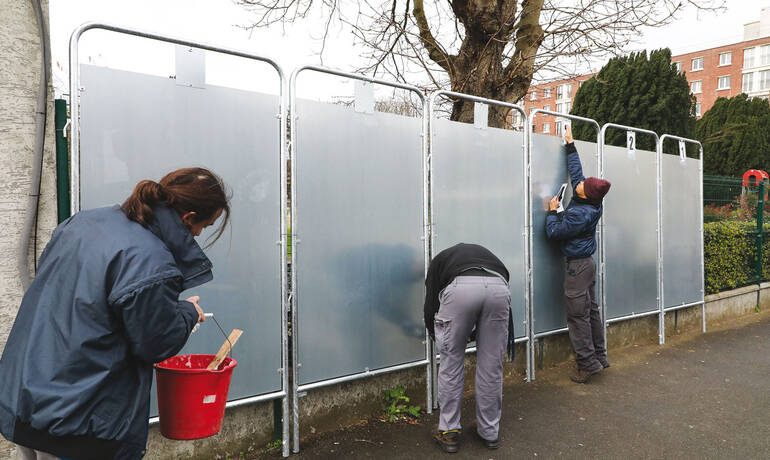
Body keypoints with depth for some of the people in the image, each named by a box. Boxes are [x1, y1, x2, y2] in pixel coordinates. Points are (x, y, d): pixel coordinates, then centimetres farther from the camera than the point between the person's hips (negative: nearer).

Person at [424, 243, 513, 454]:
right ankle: (489, 432, 34)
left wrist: (435, 334, 45)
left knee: (451, 363, 17)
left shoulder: (440, 259, 36)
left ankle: (449, 432, 27)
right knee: (491, 365, 20)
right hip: (498, 288, 3)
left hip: (460, 288, -3)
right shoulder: (485, 253, 44)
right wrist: (474, 333, 50)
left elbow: (430, 304, 23)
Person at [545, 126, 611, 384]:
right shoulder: (589, 204, 0)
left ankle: (588, 363, 2)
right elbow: (576, 172, 11)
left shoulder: (580, 214, -25)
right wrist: (570, 145, 16)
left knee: (577, 314, -3)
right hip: (587, 263, 10)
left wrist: (552, 211, -4)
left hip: (577, 266, -10)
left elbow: (553, 232, -18)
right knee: (591, 311, 15)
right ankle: (599, 357, 24)